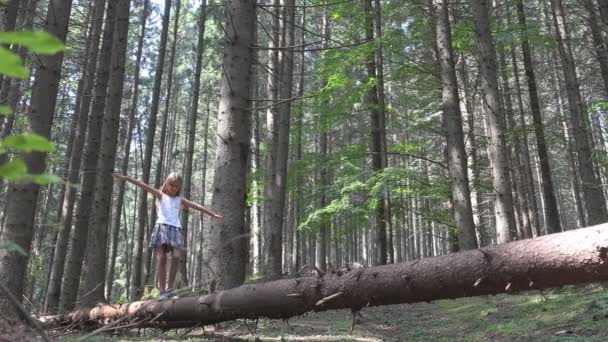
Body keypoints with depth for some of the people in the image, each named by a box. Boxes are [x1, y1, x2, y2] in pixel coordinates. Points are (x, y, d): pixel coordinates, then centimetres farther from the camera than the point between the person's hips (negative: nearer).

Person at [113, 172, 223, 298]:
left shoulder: (180, 200, 23)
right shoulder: (161, 195, 15)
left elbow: (197, 206, 24)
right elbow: (143, 185, 5)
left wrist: (214, 215, 25)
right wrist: (125, 178, -3)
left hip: (175, 228, 2)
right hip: (162, 226, -2)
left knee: (177, 256, -15)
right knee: (161, 258, -9)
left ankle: (170, 289, -5)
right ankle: (162, 291, -7)